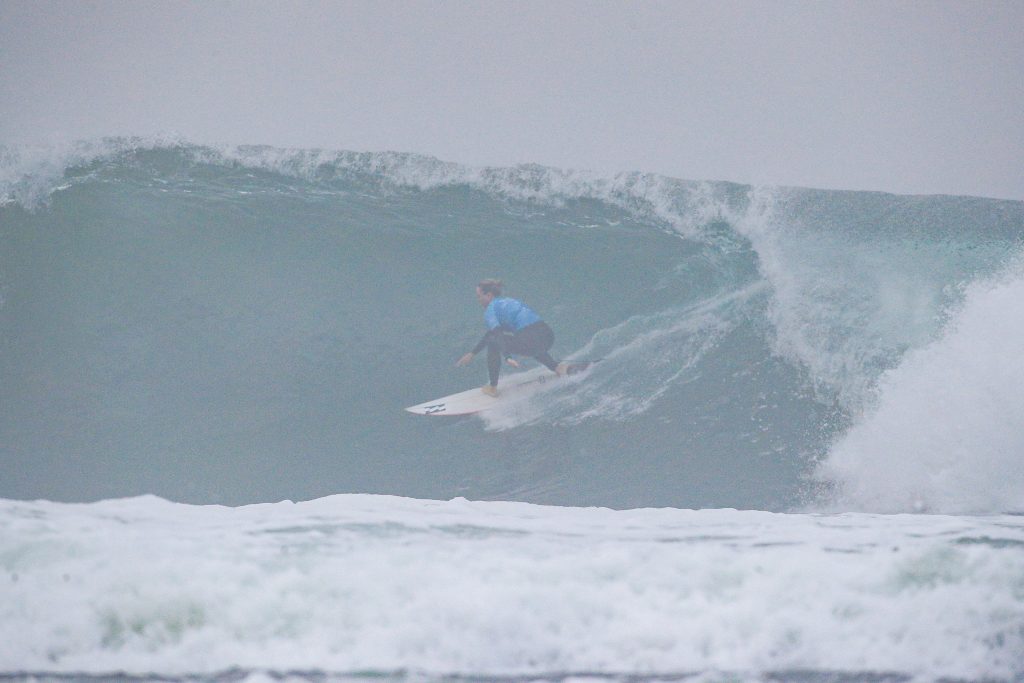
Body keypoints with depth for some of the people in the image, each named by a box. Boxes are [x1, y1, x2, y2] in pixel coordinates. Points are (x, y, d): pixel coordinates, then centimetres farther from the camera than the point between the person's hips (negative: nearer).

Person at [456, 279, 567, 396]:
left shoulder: (491, 309, 3)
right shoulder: (506, 302, 30)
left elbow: (497, 334, -15)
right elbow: (494, 330, 38)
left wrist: (507, 357, -29)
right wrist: (472, 354, 41)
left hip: (530, 340, -8)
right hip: (548, 336, 8)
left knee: (492, 342, 11)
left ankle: (493, 388, 14)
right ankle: (556, 366, 23)